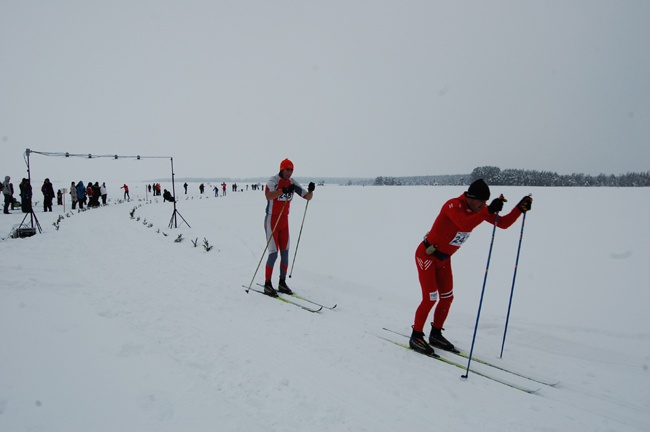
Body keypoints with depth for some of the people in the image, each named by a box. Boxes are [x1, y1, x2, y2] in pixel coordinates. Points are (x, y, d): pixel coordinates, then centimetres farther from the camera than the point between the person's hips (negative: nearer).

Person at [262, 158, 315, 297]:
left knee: (285, 252, 7)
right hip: (272, 220, -6)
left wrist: (310, 190, -18)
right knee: (273, 253, -8)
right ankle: (267, 285, 5)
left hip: (284, 220, 6)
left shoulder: (293, 183, 2)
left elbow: (308, 197, 3)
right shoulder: (273, 181, -16)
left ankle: (282, 283, 18)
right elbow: (268, 196, -37)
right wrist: (284, 190, -48)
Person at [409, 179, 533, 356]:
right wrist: (489, 211, -51)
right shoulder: (453, 205, -27)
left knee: (447, 298, 12)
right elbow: (465, 224, -46)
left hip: (444, 259, 8)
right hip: (427, 255, -8)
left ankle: (435, 334, 29)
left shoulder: (479, 209, -3)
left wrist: (519, 208, -15)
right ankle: (416, 337, 10)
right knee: (430, 298, -7)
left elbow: (503, 223, -2)